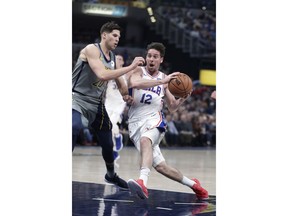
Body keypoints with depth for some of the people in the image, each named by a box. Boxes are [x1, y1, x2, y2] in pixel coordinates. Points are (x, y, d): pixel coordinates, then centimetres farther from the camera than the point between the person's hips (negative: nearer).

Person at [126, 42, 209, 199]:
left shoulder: (164, 78, 14)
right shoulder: (138, 71, 4)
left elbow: (172, 108, 22)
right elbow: (134, 83, -23)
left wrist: (183, 98, 1)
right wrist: (161, 81, -27)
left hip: (154, 120, 0)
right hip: (136, 123, 0)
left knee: (145, 140, -36)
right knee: (159, 166, -2)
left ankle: (143, 183, -54)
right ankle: (192, 184, 19)